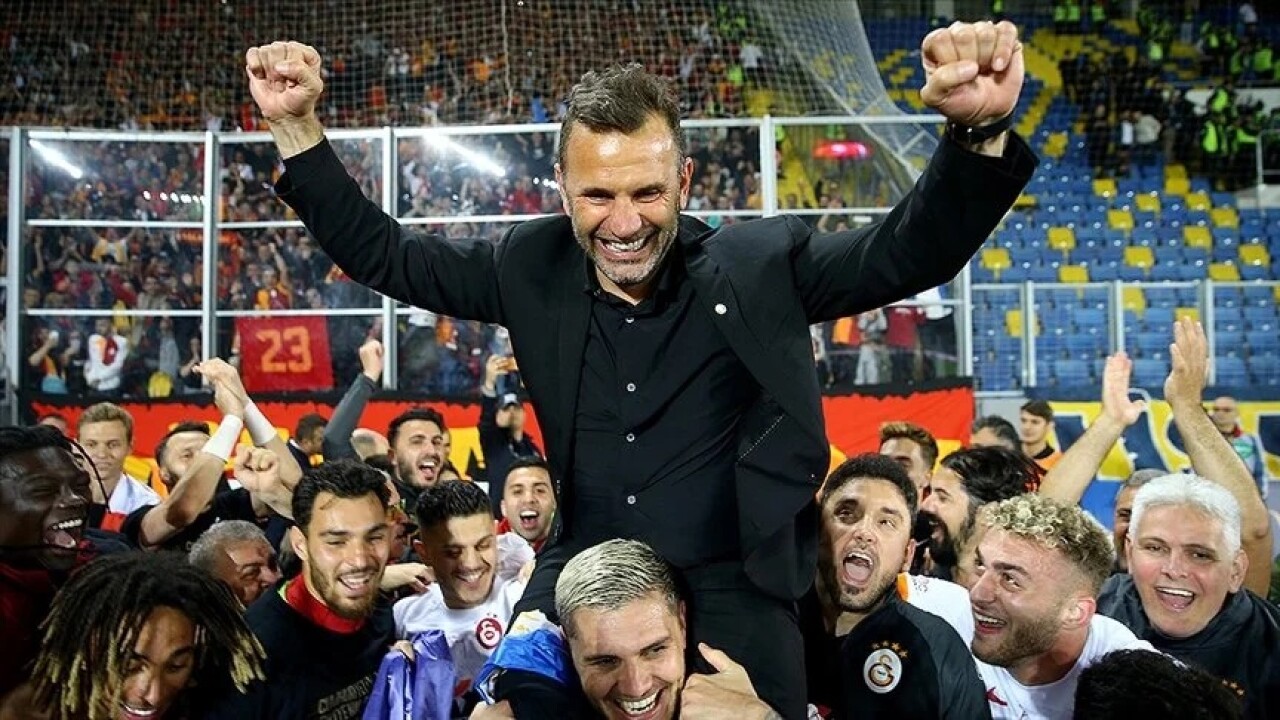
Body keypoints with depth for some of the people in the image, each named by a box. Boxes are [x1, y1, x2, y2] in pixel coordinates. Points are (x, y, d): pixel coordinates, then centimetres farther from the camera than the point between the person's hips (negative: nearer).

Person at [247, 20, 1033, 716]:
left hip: (730, 595, -2)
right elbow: (383, 253, 9)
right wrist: (296, 125, 0)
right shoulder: (535, 267, 0)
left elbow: (911, 251, -10)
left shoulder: (760, 265, -7)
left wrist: (979, 131, -29)